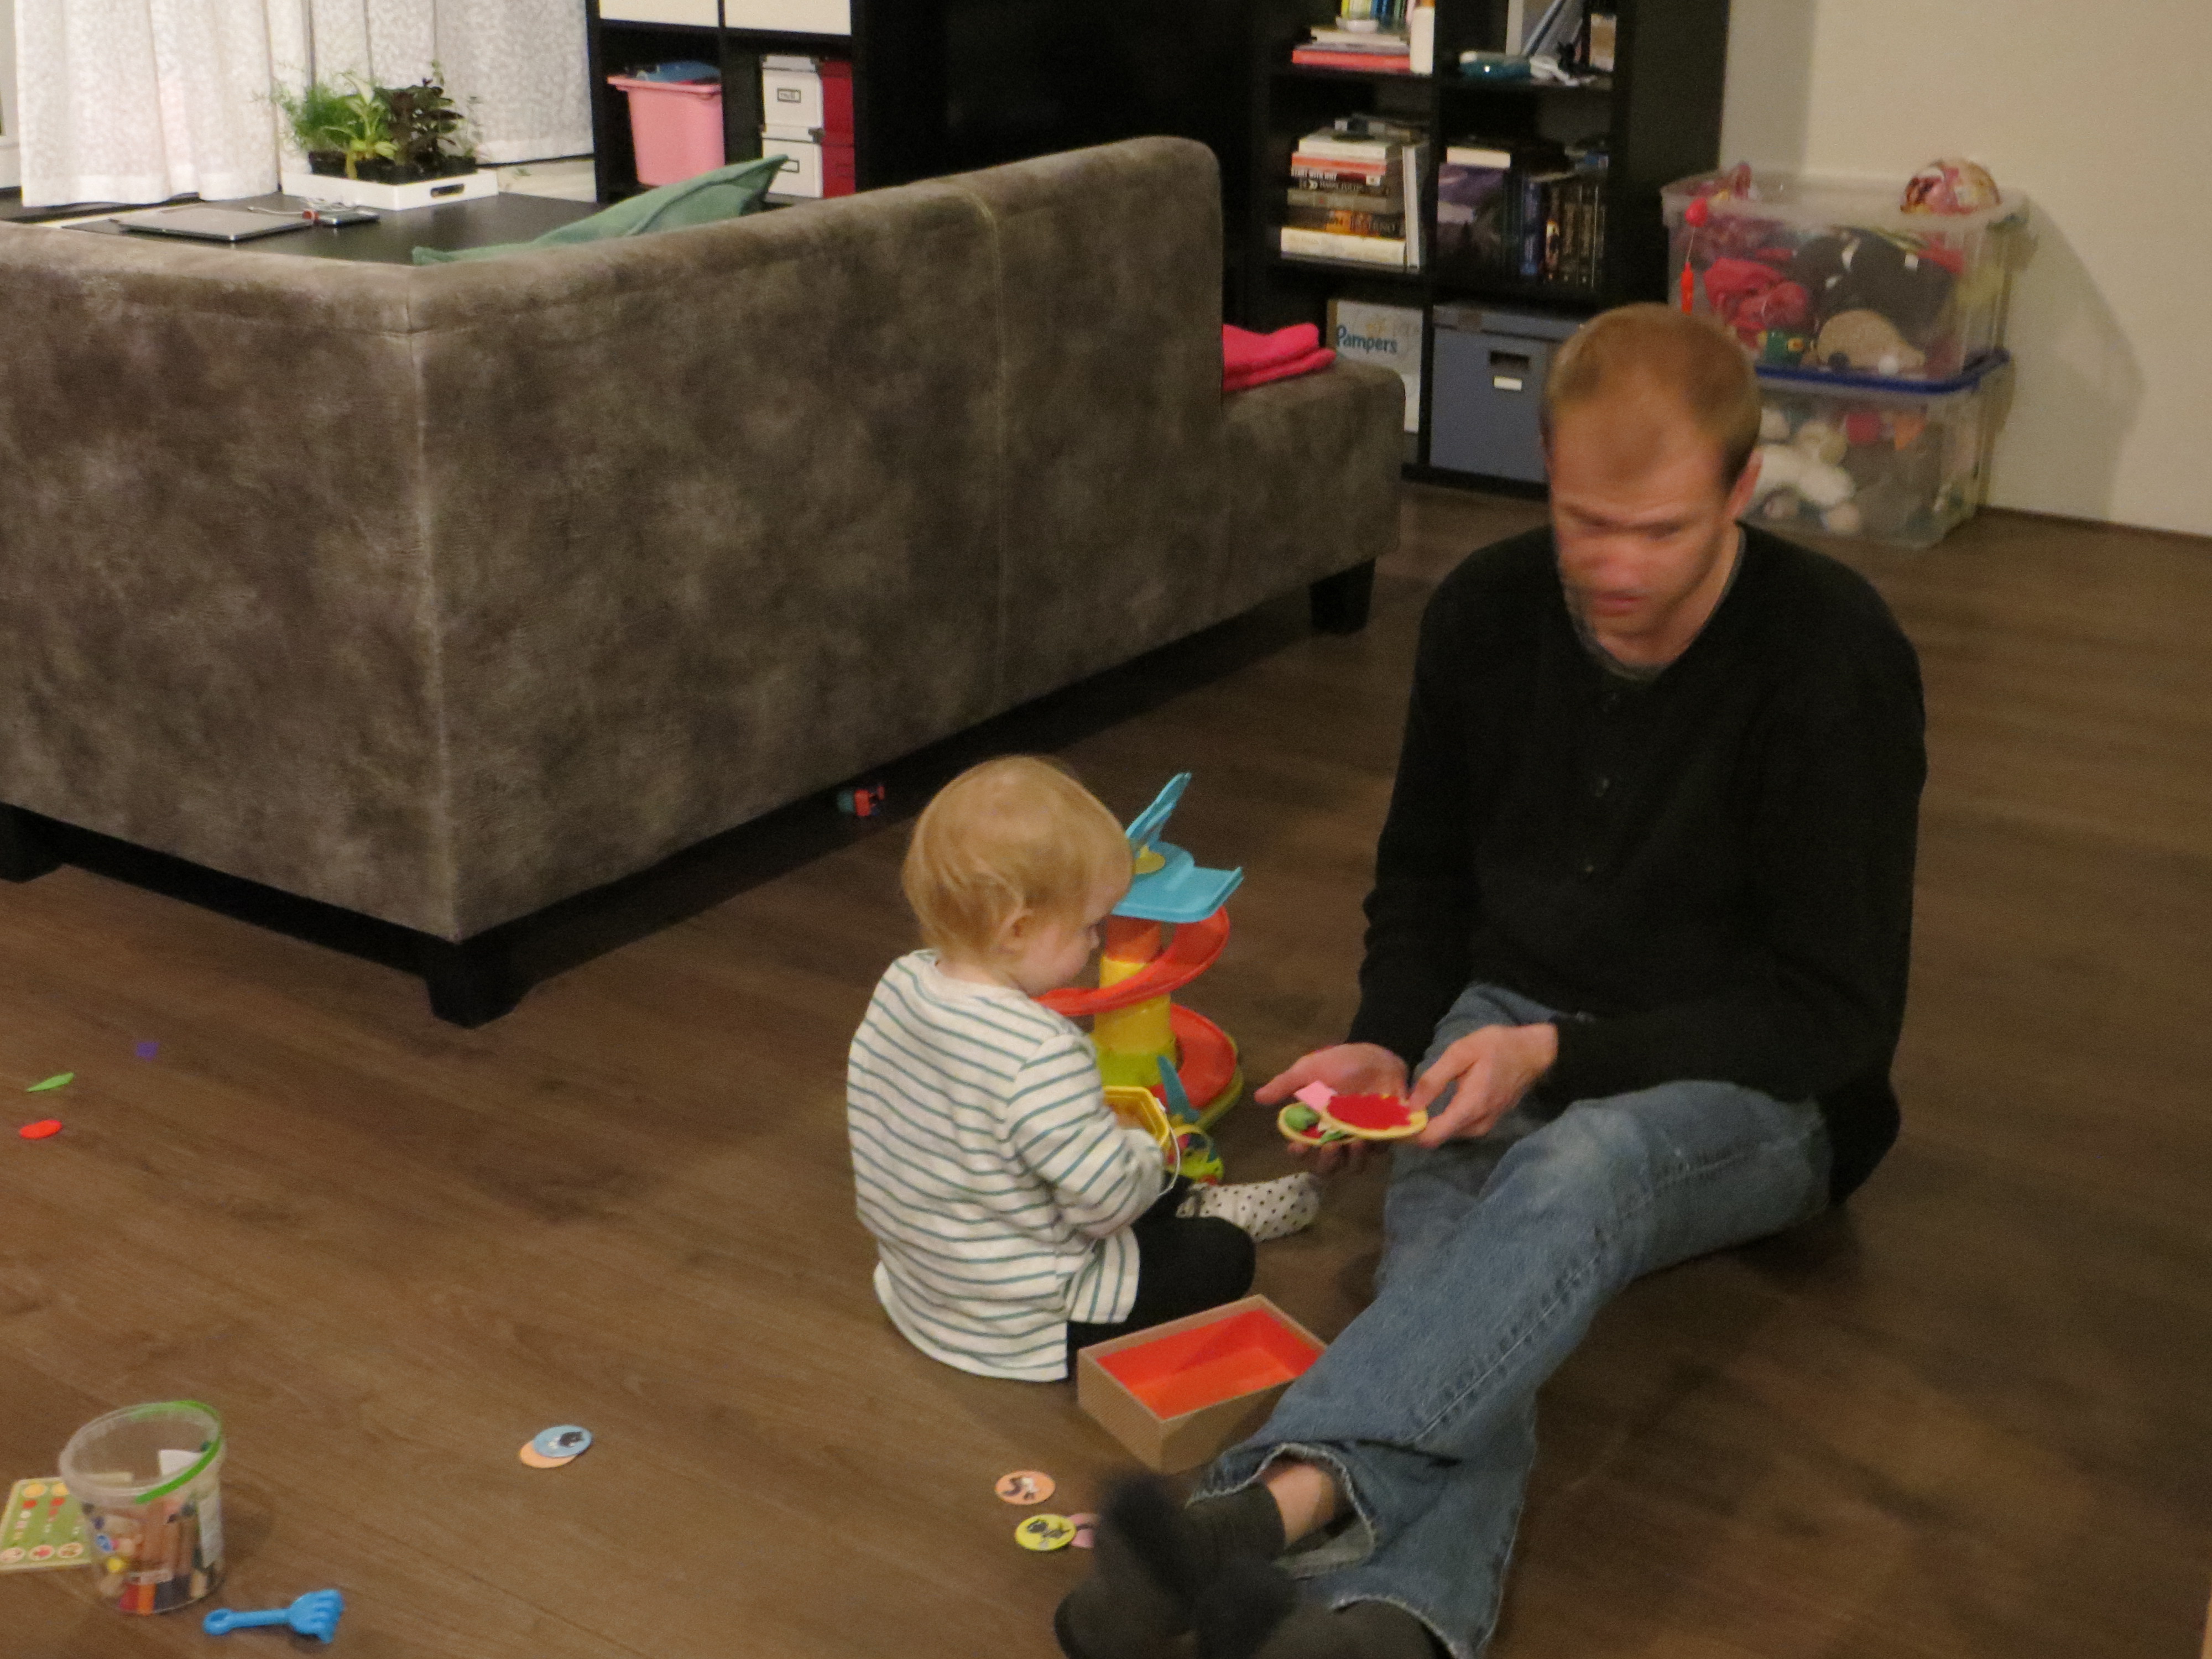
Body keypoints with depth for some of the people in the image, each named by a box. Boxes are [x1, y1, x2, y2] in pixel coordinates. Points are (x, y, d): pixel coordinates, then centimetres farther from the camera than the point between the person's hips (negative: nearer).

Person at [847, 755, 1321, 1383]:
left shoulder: (899, 985, -9)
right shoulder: (1042, 1054, -36)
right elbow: (1108, 1195, -30)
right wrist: (1147, 1147, -6)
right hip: (1012, 1328, -9)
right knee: (1221, 1259, 6)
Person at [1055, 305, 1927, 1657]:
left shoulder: (1835, 661, -17)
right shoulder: (1489, 611, -2)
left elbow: (1832, 1015, -15)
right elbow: (1424, 874, 13)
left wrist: (1562, 1057, -25)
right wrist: (1390, 1046, -6)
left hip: (1749, 1092, -3)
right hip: (1510, 1033, 4)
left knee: (1582, 1162, -39)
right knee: (1442, 1231, -32)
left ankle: (1272, 1506, -56)